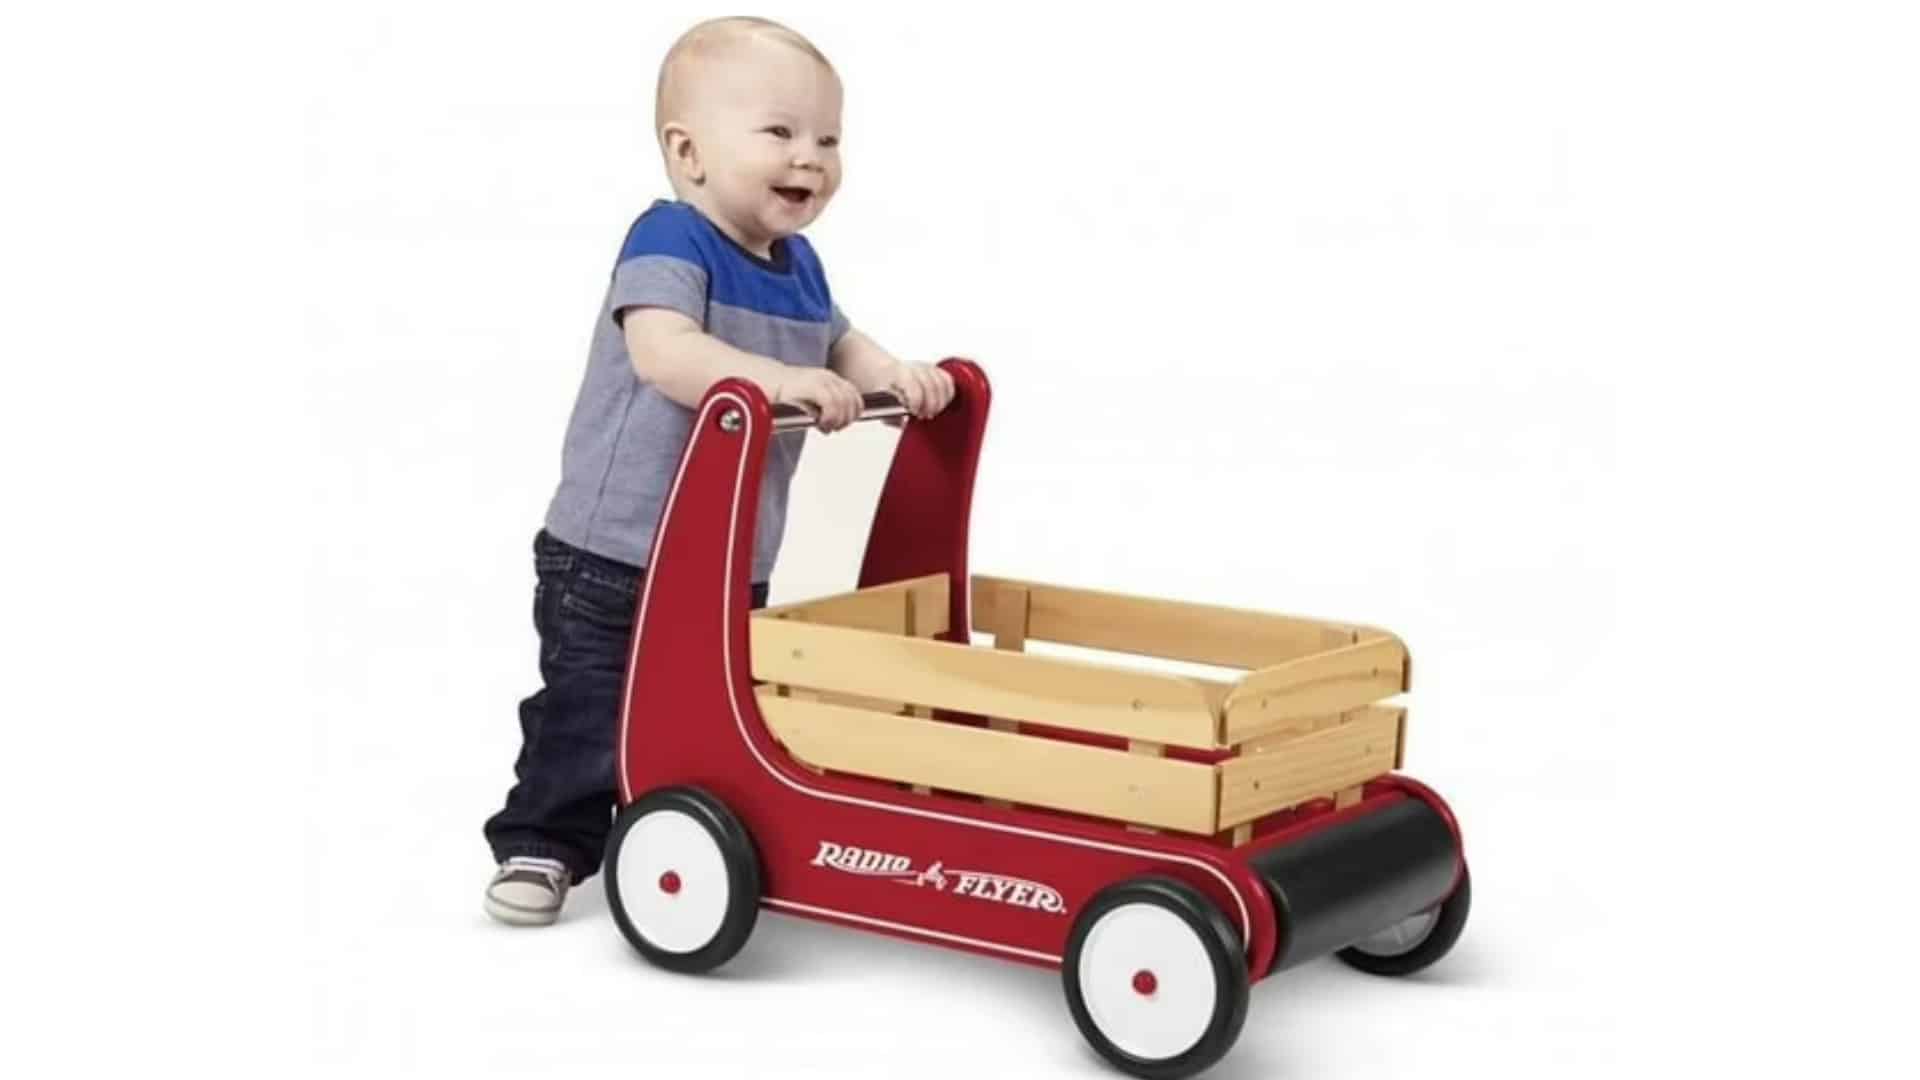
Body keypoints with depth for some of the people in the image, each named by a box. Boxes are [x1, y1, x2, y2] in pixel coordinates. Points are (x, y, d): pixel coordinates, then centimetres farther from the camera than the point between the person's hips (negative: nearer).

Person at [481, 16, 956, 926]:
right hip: (611, 558, -7)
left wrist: (893, 374, -1)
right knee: (589, 712, 0)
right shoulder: (669, 241, -20)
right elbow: (663, 350, -37)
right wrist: (777, 378, -48)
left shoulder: (796, 264, 6)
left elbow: (835, 345, 21)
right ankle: (542, 842, 15)